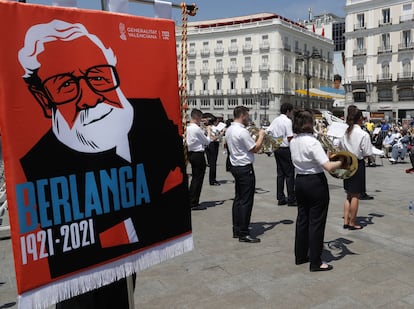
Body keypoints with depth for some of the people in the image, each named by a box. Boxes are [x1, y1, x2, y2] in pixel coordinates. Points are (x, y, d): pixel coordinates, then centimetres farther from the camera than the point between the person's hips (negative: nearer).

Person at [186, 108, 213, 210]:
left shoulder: (188, 128, 8)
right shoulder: (197, 129, -18)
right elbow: (207, 141, -7)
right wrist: (209, 131, 6)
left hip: (191, 154, 9)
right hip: (198, 155, -9)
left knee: (194, 178, 17)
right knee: (198, 179, -2)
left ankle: (191, 201, 24)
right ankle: (194, 203, 3)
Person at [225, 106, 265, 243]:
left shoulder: (229, 130, 9)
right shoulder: (242, 131, -20)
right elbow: (255, 148, -15)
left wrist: (253, 136, 14)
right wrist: (261, 135, -1)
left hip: (235, 166, 10)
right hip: (245, 168, -10)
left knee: (238, 198, 15)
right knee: (246, 201, -4)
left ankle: (236, 230, 23)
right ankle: (243, 233, 1)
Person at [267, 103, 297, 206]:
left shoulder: (275, 120, 10)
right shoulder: (287, 121, -13)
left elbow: (267, 132, 9)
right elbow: (290, 138, -18)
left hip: (277, 149, 8)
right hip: (285, 149, -8)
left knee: (280, 173, 11)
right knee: (290, 174, -1)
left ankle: (280, 198, 15)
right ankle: (291, 199, 3)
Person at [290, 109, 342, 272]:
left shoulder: (293, 142, 4)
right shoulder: (312, 142, -20)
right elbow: (328, 166, -25)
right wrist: (342, 161, -7)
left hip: (300, 181, 8)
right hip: (316, 182, -7)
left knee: (302, 218, 17)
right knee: (316, 222, 2)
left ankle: (300, 256, 28)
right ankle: (315, 262, 11)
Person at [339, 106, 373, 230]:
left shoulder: (344, 133, 0)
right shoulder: (364, 135, -15)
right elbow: (367, 154, -13)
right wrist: (360, 155, 6)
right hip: (358, 165, -5)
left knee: (349, 195, 16)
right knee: (355, 195, 6)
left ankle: (346, 221, 20)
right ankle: (352, 223, 15)